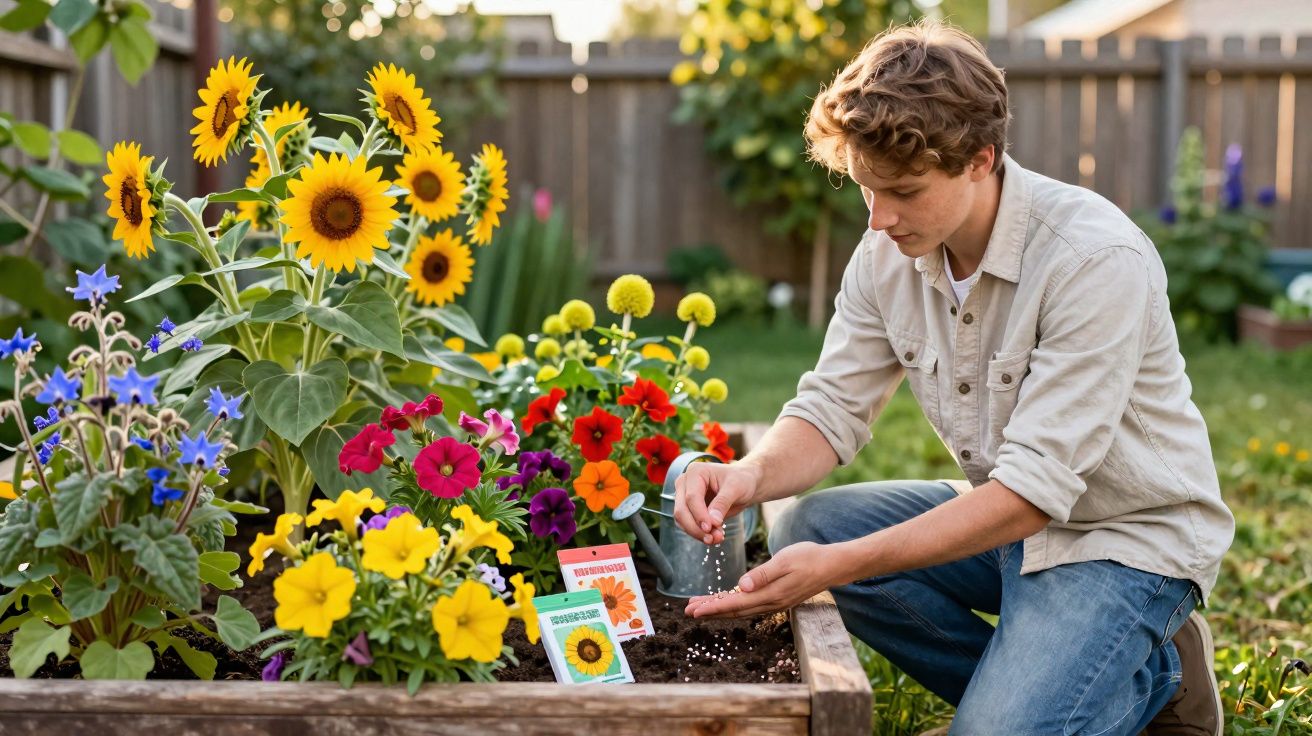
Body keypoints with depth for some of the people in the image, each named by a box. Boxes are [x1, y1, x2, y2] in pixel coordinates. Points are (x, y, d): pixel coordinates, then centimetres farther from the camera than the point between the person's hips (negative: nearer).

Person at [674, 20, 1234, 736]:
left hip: (1128, 531, -7)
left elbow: (1033, 490, -30)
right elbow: (831, 409, -2)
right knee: (804, 528, -11)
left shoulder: (1096, 258, -27)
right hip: (1005, 516, 7)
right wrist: (753, 474, -27)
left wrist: (838, 566, -35)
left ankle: (1150, 676, 6)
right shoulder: (887, 255, -6)